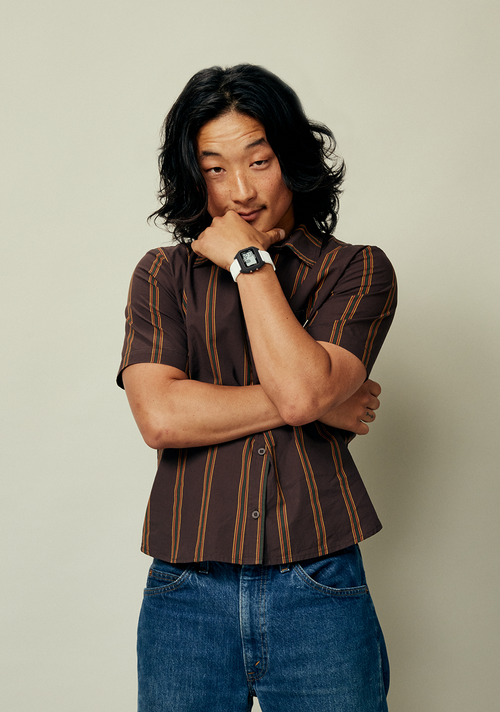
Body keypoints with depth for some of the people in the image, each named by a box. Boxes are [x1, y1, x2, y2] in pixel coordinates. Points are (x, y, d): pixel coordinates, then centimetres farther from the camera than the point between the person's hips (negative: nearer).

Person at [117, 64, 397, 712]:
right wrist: (318, 406, -10)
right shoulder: (163, 275, 6)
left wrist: (250, 260, -8)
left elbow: (301, 387, -15)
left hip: (320, 593, -1)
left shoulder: (357, 270, 2)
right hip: (186, 594, 1)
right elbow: (160, 416, -10)